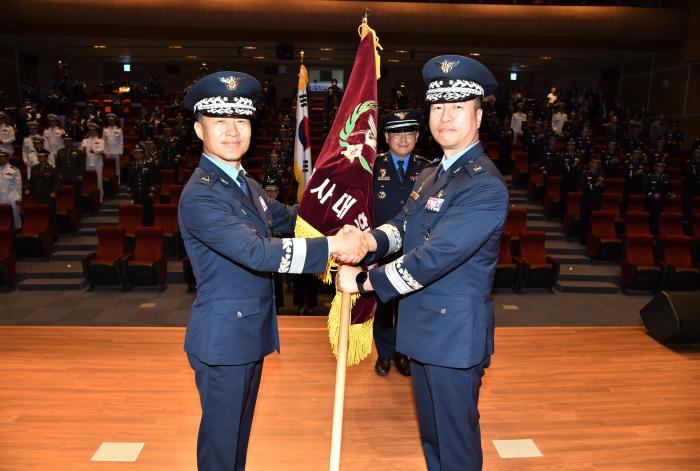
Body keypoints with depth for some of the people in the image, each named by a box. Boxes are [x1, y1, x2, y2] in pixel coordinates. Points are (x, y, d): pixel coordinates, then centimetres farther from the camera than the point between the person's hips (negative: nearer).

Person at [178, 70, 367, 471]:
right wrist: (333, 246, -34)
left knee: (240, 429, 24)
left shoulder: (245, 183, 8)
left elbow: (288, 219, 16)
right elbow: (258, 253, -33)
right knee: (221, 437, 10)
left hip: (251, 332, 9)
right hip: (223, 338, -9)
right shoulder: (200, 196, -23)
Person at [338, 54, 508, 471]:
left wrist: (367, 280, -20)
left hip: (455, 334, -9)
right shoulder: (432, 175, 9)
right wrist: (372, 239, -15)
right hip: (424, 327, 9)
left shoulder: (485, 186, -23)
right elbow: (404, 226, 7)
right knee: (431, 431, 26)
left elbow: (435, 256, -29)